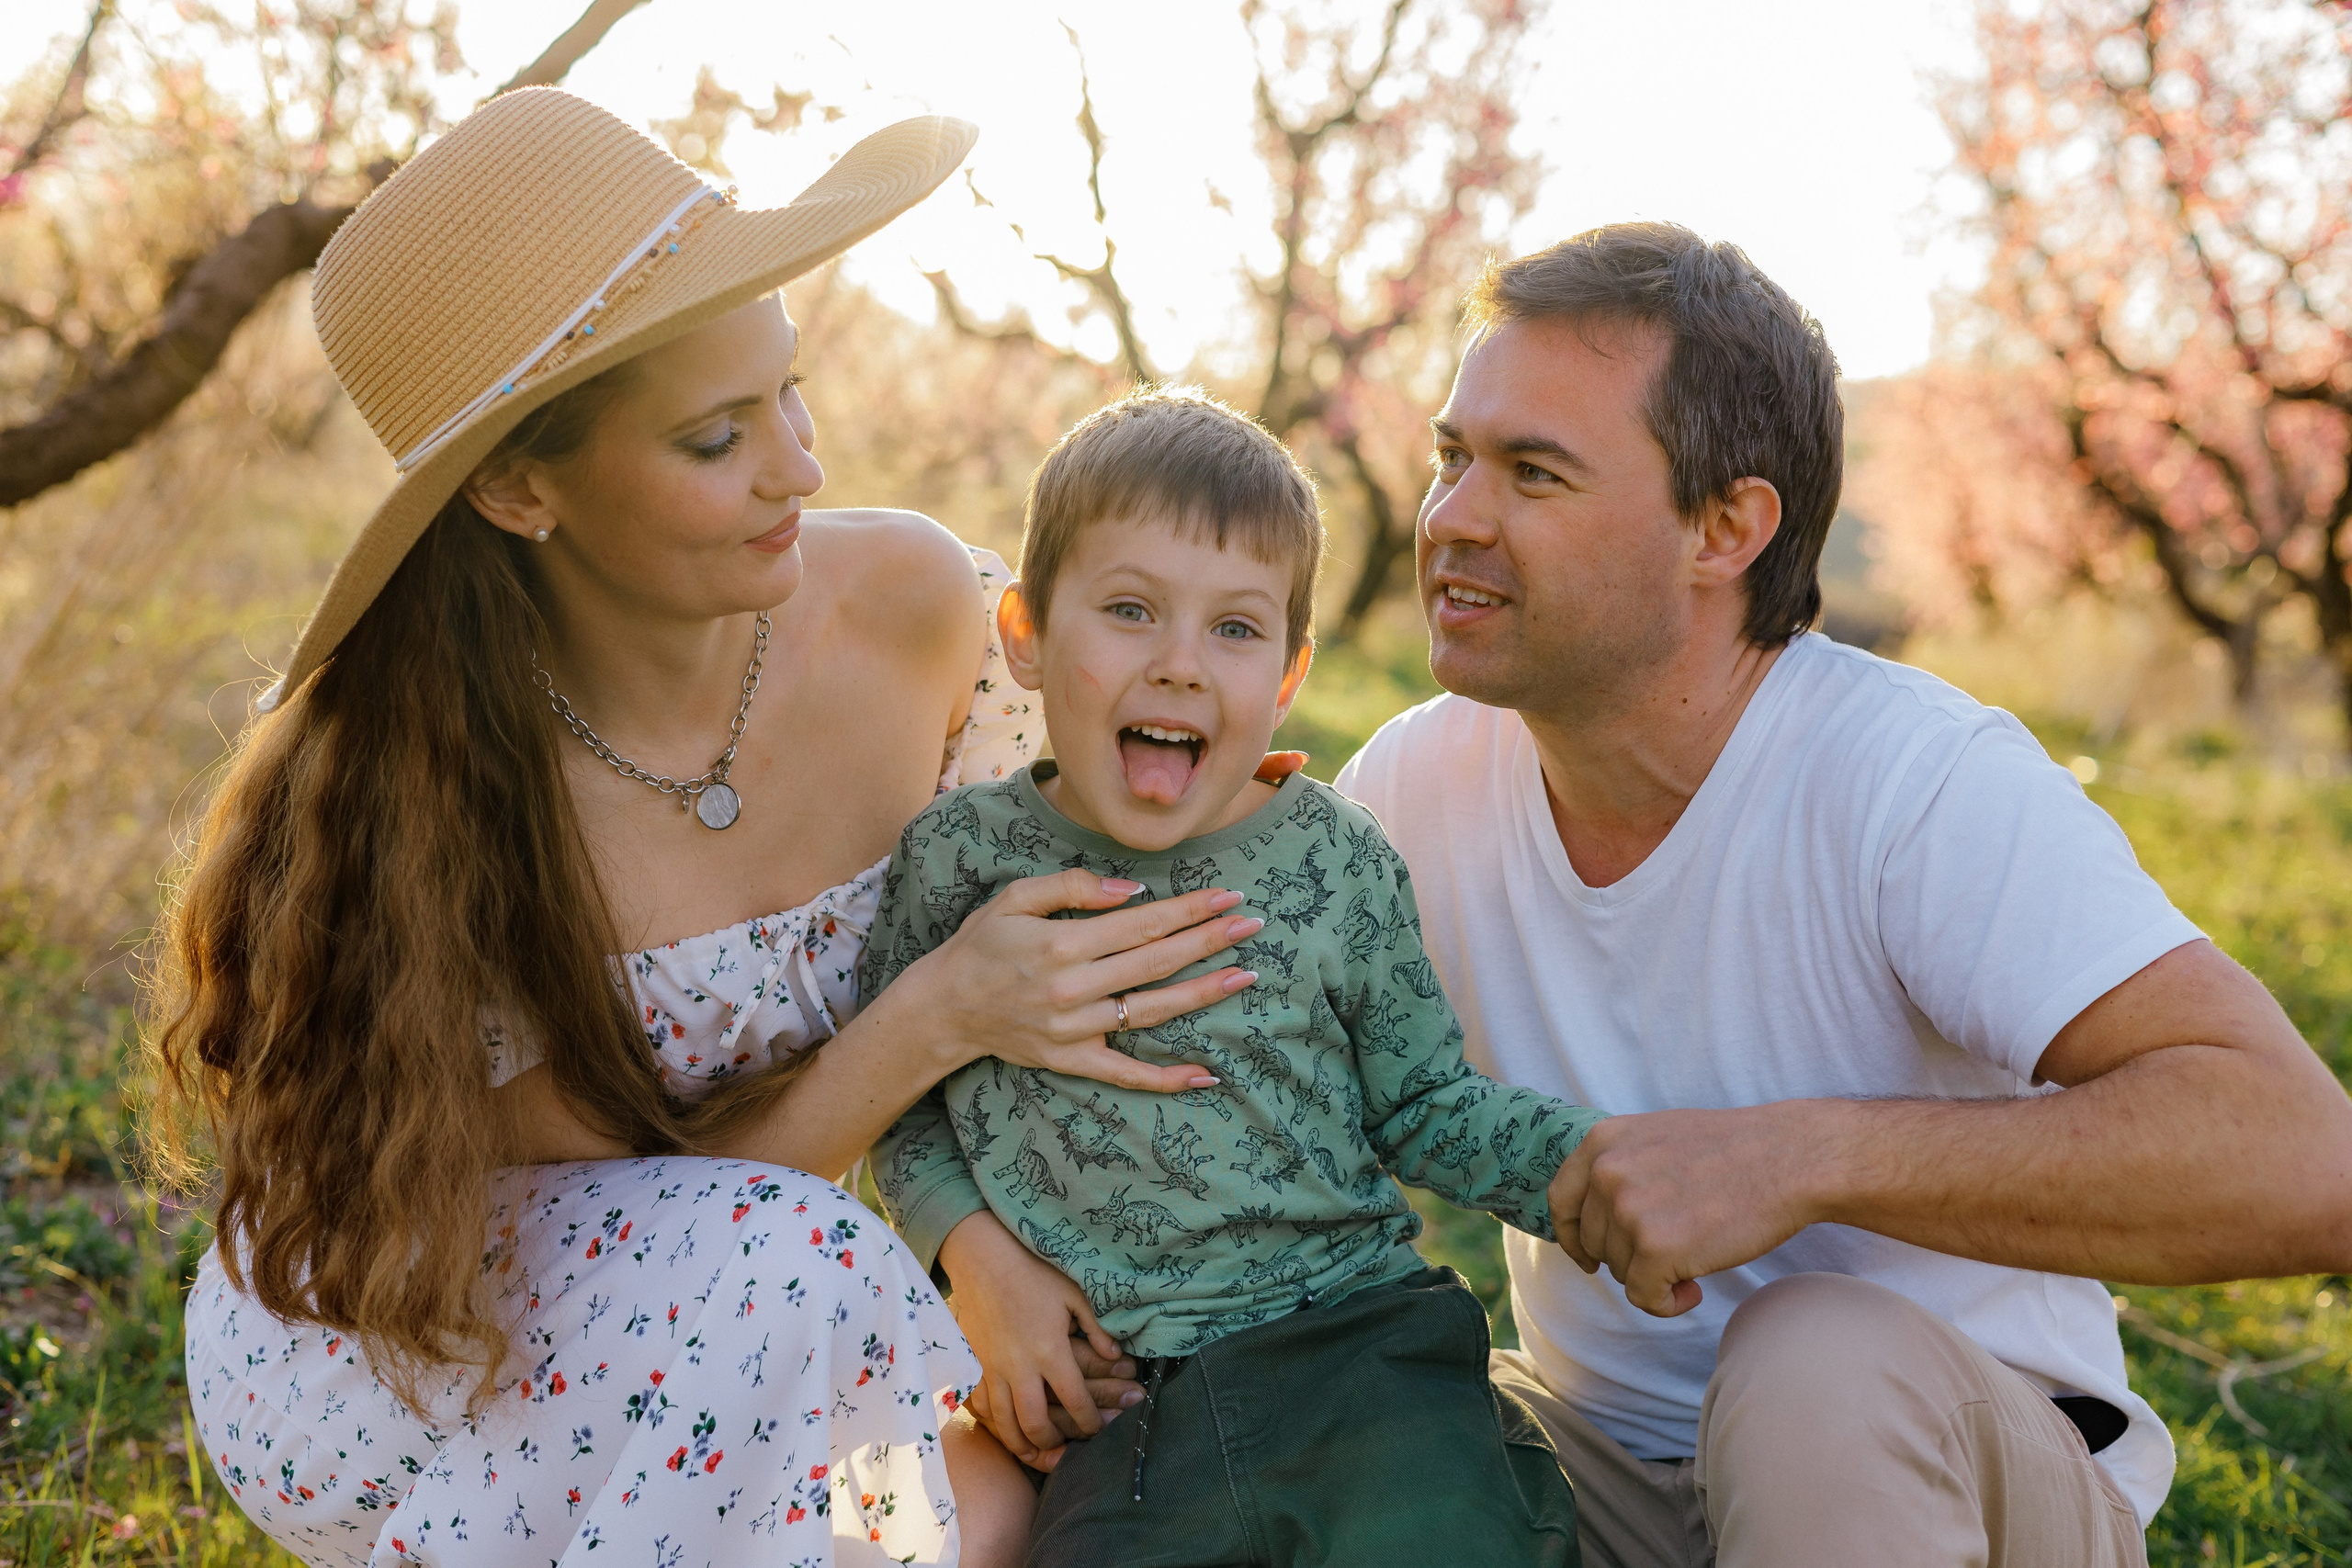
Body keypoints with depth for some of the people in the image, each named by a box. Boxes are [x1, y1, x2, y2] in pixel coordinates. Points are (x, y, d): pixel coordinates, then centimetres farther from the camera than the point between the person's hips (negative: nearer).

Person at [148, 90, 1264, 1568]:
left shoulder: (913, 603, -19)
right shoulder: (396, 791, -28)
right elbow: (635, 1201, -20)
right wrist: (942, 1018, -33)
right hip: (394, 1347, -4)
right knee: (796, 1268, -29)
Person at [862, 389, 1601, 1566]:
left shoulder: (1335, 859, 0)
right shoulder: (961, 857, -1)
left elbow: (1427, 1105, 8)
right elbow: (900, 1105, 9)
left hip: (1362, 1347, 0)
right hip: (1109, 1401, 0)